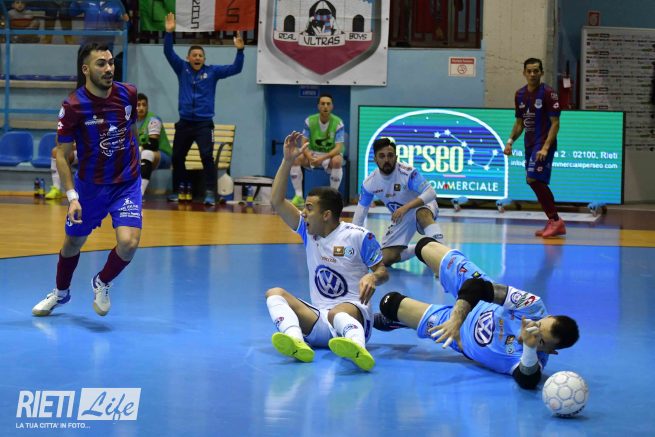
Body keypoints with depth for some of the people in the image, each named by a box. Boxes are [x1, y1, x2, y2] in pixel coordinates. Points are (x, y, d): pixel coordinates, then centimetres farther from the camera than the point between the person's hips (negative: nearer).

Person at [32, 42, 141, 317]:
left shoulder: (128, 94, -9)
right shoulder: (73, 106, -18)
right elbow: (62, 155, -12)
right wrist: (72, 197, -19)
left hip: (127, 184, 1)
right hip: (90, 186, -1)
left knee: (128, 243, -19)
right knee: (73, 243, 16)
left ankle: (102, 284, 12)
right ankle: (61, 292, 46)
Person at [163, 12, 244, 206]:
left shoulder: (212, 71, 2)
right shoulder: (182, 68, 5)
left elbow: (236, 69, -4)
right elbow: (168, 53, -4)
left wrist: (239, 50, -19)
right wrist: (169, 32, -18)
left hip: (204, 123, -3)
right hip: (184, 123, 3)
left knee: (207, 157, -17)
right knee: (177, 157, 11)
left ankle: (210, 193, -19)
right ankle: (177, 190, 27)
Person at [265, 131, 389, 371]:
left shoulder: (359, 236, -2)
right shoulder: (309, 232, 14)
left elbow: (382, 272, 2)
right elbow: (277, 201, 9)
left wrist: (372, 278, -23)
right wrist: (288, 160, 2)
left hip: (353, 313, -5)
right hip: (317, 320, 6)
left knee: (337, 314, -42)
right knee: (275, 293, -18)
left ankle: (357, 348, -79)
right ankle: (296, 341, -50)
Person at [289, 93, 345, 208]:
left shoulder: (338, 123, -14)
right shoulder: (309, 121, -8)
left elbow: (338, 148, -19)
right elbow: (304, 143, -8)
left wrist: (323, 158, -36)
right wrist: (309, 156, -31)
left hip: (330, 155, -2)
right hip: (313, 154, 2)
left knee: (337, 161, -38)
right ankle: (298, 196, -18)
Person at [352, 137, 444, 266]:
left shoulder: (407, 173, -29)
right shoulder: (369, 183, -14)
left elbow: (431, 193, -37)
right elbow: (360, 213, -4)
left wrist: (406, 207, -49)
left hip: (422, 207, -5)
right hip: (400, 218, 5)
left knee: (422, 213, -43)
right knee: (386, 259, -8)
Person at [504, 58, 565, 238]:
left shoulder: (548, 93, -10)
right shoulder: (520, 94, 10)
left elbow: (555, 123, -12)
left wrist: (545, 148, -21)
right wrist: (510, 141, 5)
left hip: (544, 143, -7)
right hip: (529, 144, 7)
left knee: (534, 179, -18)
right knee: (538, 183, 6)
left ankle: (556, 221, -12)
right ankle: (553, 223, 13)